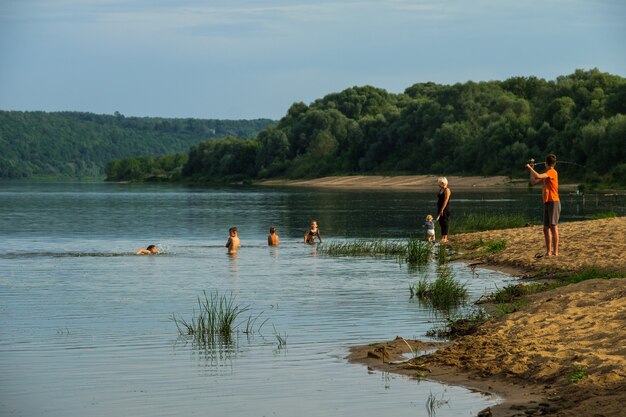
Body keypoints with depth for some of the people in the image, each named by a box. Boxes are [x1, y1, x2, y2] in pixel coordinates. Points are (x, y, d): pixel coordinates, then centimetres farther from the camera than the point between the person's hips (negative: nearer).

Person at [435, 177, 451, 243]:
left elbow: (446, 200, -18)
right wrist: (439, 210, 19)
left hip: (445, 209, -9)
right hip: (440, 209, 9)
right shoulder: (441, 190, 16)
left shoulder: (446, 190, -12)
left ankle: (445, 238, -6)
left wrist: (442, 210, -22)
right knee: (441, 223, 10)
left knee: (444, 223, -8)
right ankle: (442, 237, 15)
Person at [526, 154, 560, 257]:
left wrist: (530, 168, -9)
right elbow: (533, 181, 22)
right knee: (546, 228, 8)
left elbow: (538, 176, -23)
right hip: (546, 203, 9)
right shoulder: (545, 174, 18)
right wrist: (531, 170, 14)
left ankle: (555, 252, -12)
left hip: (553, 202, -9)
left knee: (553, 227, -11)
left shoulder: (552, 172, -9)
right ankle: (548, 252, 12)